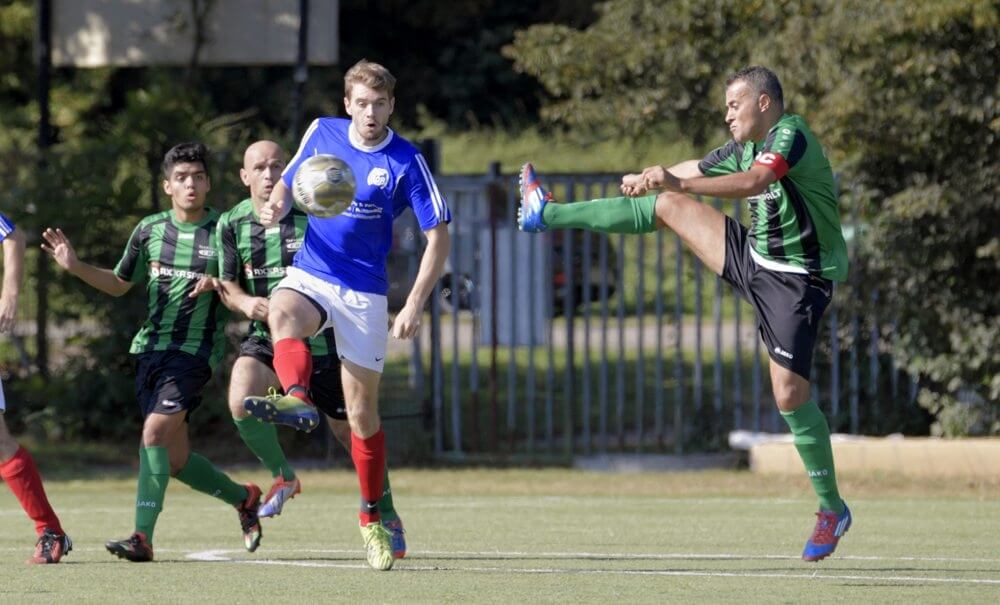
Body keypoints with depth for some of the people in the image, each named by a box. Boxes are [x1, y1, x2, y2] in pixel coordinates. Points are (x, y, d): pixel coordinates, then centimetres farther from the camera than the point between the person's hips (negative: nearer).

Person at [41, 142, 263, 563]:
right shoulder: (150, 230, 7)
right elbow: (119, 284, 18)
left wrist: (217, 285, -19)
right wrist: (74, 266, 4)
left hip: (196, 351, -5)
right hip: (151, 347, 5)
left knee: (154, 432, -21)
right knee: (175, 460, 8)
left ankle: (143, 537, -21)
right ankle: (243, 498, 32)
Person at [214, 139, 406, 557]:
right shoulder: (231, 224, -2)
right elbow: (227, 284, 4)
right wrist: (245, 302, -18)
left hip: (321, 338, -2)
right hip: (265, 335, 2)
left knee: (349, 429, 5)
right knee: (241, 401, -26)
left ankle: (387, 518, 24)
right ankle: (282, 476, 2)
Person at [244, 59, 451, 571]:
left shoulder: (405, 162, -7)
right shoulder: (321, 133, 3)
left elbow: (438, 236, -6)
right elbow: (289, 182, 18)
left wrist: (414, 307, -14)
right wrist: (275, 207, -8)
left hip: (364, 292, -2)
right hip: (309, 275, 2)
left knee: (361, 407, 2)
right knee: (282, 314, -36)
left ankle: (372, 515, 21)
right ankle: (297, 399, -65)